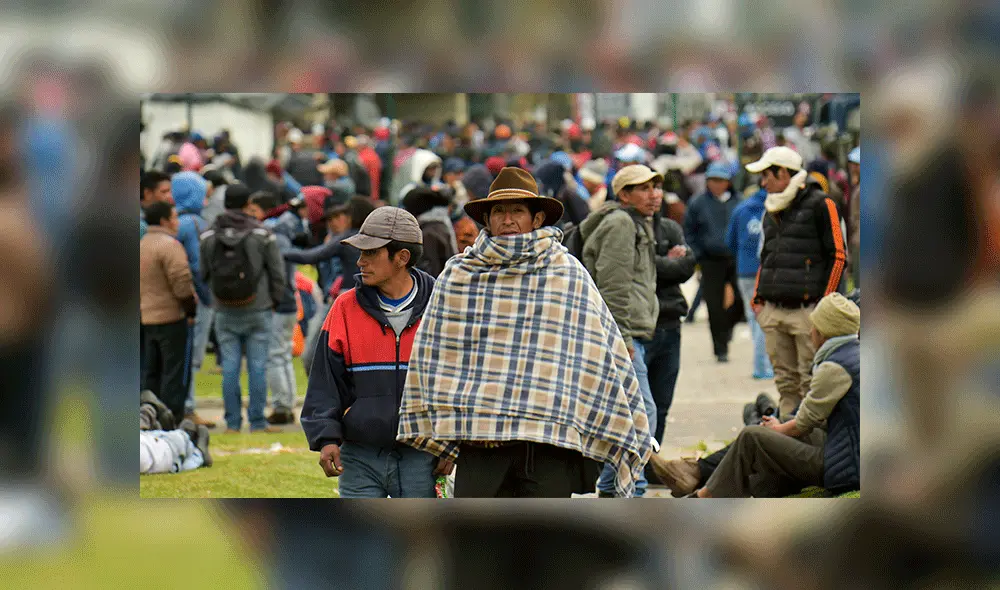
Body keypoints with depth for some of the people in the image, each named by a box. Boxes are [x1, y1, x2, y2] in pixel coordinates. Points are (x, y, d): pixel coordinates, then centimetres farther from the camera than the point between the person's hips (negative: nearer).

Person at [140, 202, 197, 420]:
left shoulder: (142, 244, 15)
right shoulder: (169, 245, -14)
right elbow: (182, 283, -18)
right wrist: (191, 310, -7)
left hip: (146, 318, 9)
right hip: (171, 318, -9)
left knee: (150, 372, 14)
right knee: (174, 372, -5)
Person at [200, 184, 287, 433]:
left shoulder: (208, 237, 0)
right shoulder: (262, 234, -6)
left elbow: (203, 273, 6)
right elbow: (277, 271, -3)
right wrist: (273, 300, 10)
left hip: (225, 312, 2)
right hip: (258, 310, -2)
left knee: (230, 366, 6)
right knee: (257, 366, 3)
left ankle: (232, 422, 7)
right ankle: (257, 422, 4)